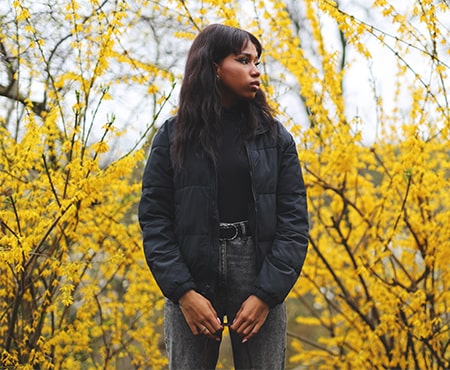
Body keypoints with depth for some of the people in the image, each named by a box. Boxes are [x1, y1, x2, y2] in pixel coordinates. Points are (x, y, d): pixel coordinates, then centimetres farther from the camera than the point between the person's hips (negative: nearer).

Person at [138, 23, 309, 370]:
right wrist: (184, 293, -11)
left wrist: (266, 295, -9)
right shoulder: (173, 136, 3)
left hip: (259, 274, 1)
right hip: (192, 284, -1)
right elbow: (154, 220, -1)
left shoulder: (275, 137, 5)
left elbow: (294, 222, 1)